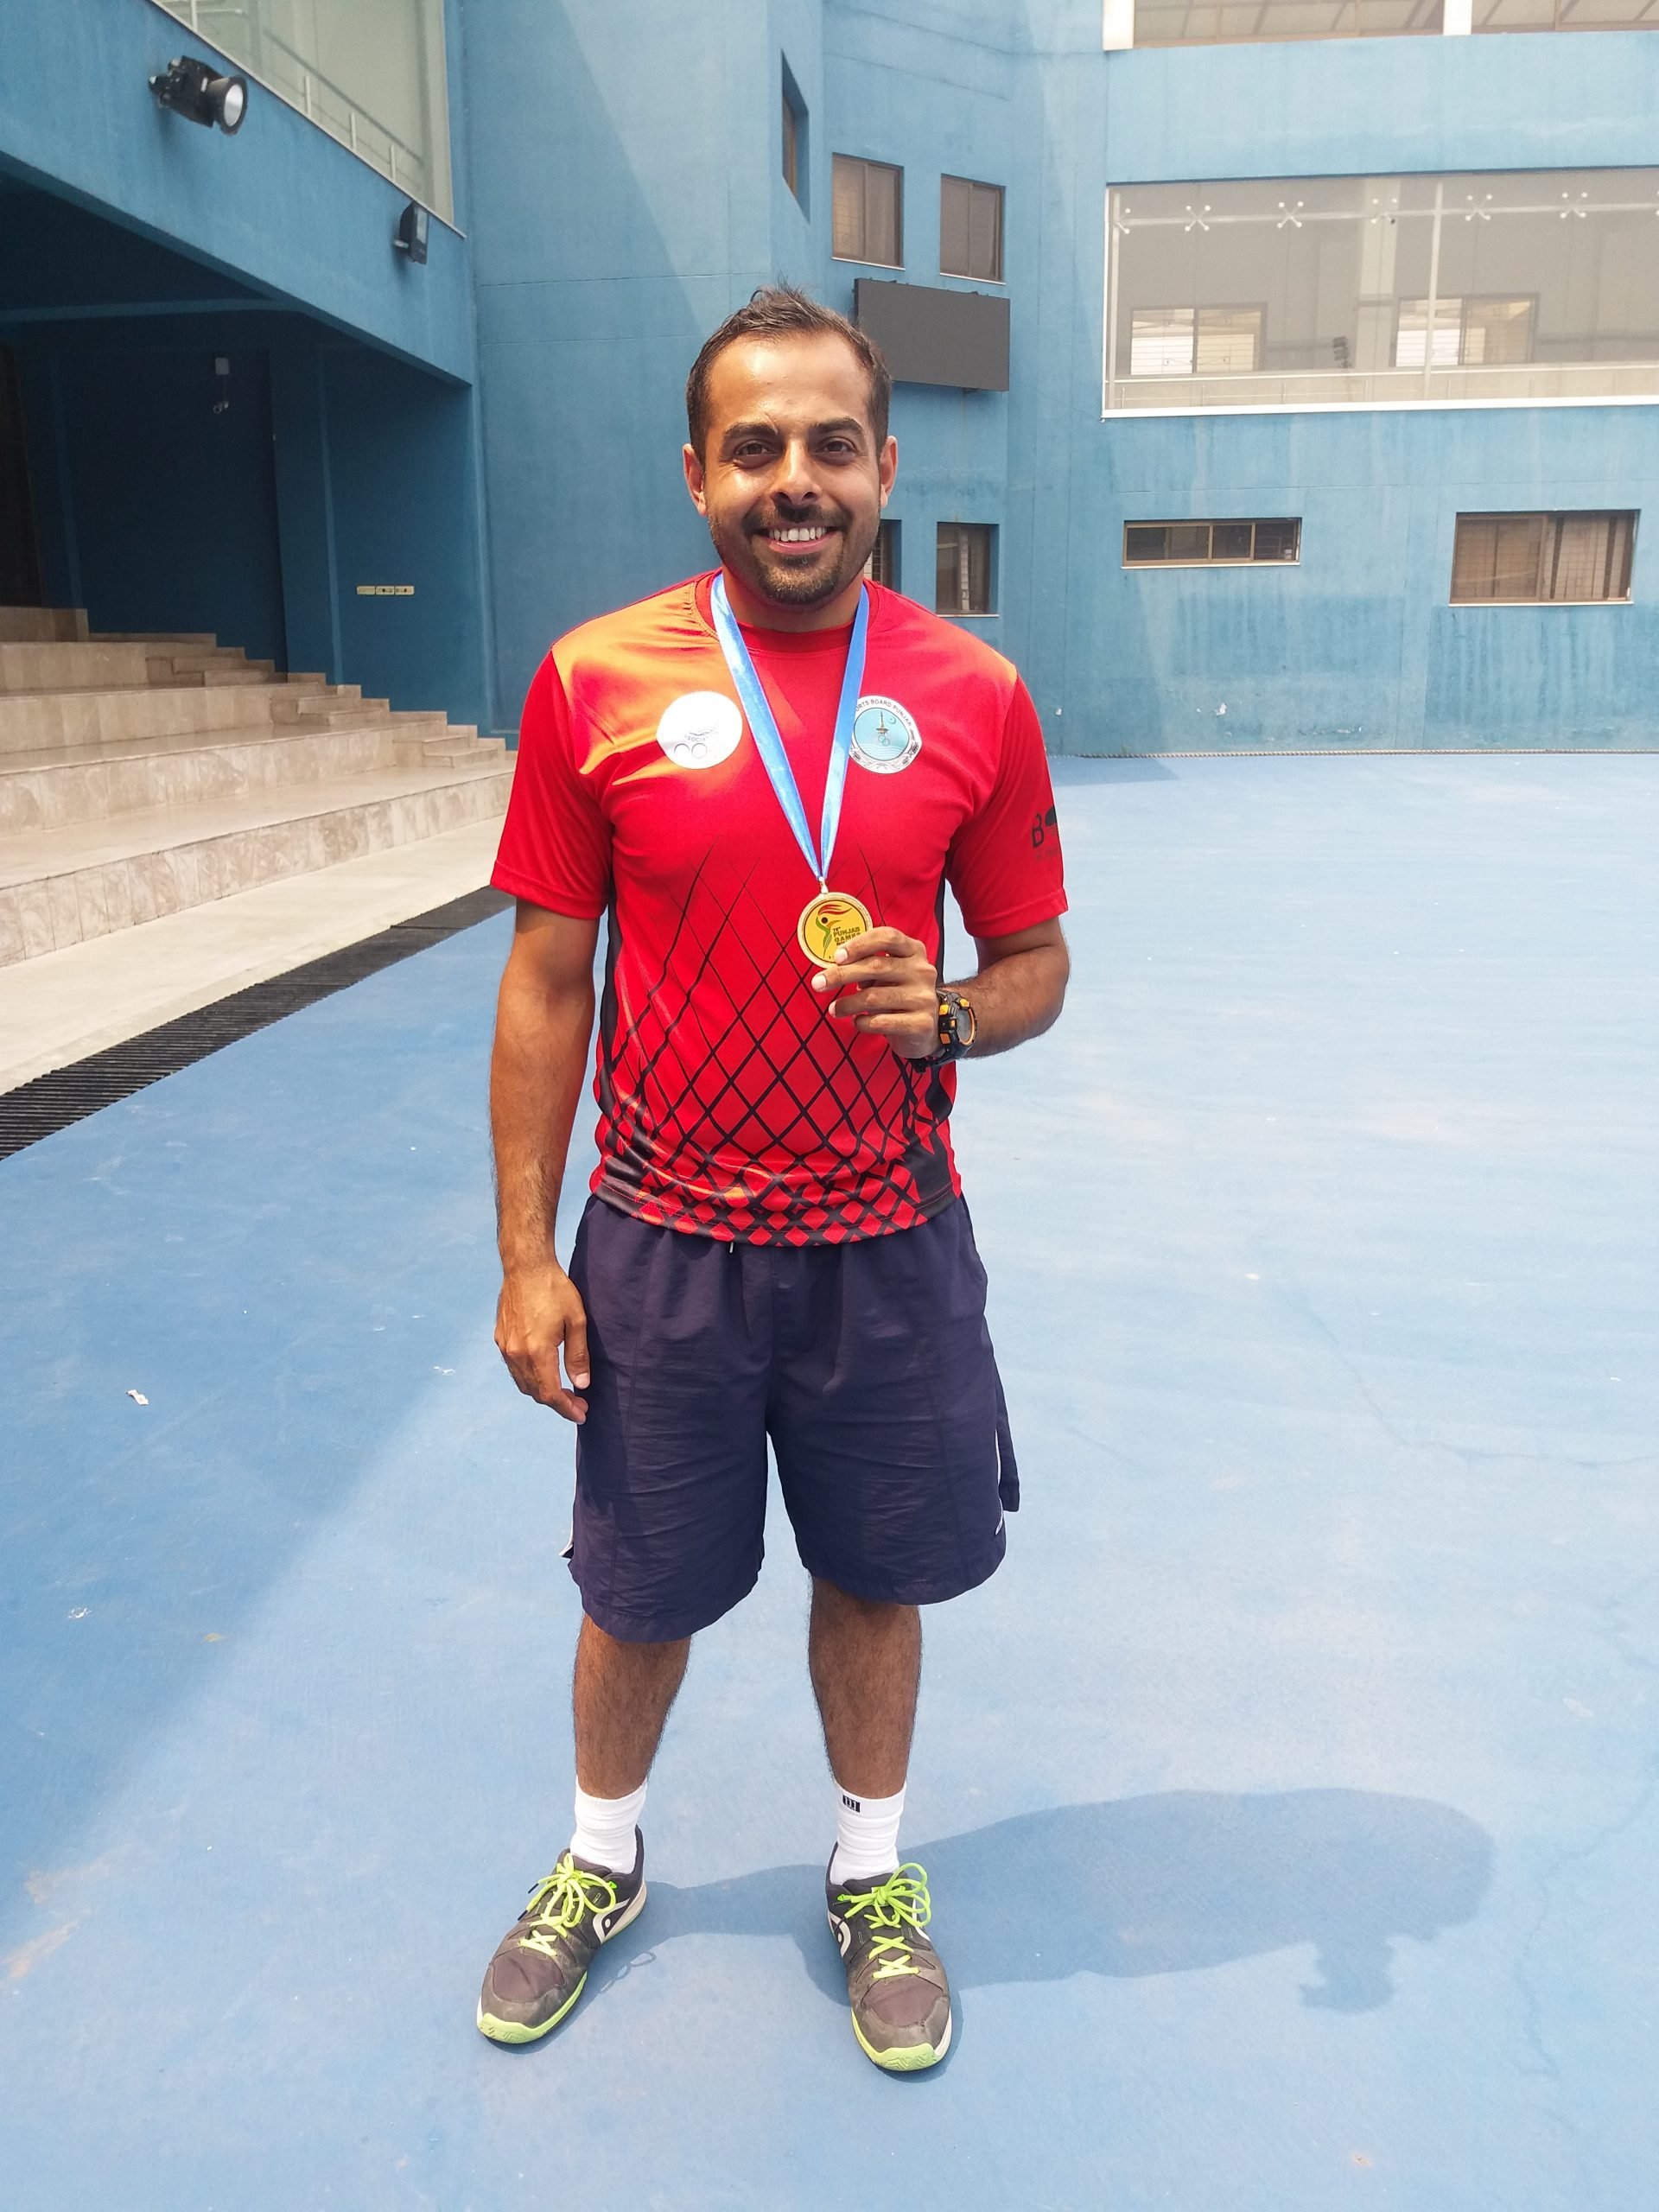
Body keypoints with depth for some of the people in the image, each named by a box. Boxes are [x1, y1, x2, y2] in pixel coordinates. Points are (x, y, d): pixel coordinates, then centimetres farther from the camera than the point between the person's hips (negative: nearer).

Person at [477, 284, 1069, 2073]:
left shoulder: (974, 696, -3)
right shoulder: (593, 681, -6)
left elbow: (1034, 961, 5)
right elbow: (545, 984, -3)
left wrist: (950, 1015, -18)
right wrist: (525, 1256, -4)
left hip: (890, 1243, 1)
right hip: (662, 1241, 0)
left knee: (876, 1578, 16)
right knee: (640, 1590, 16)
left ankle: (872, 1872, 44)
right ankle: (599, 1862, 46)